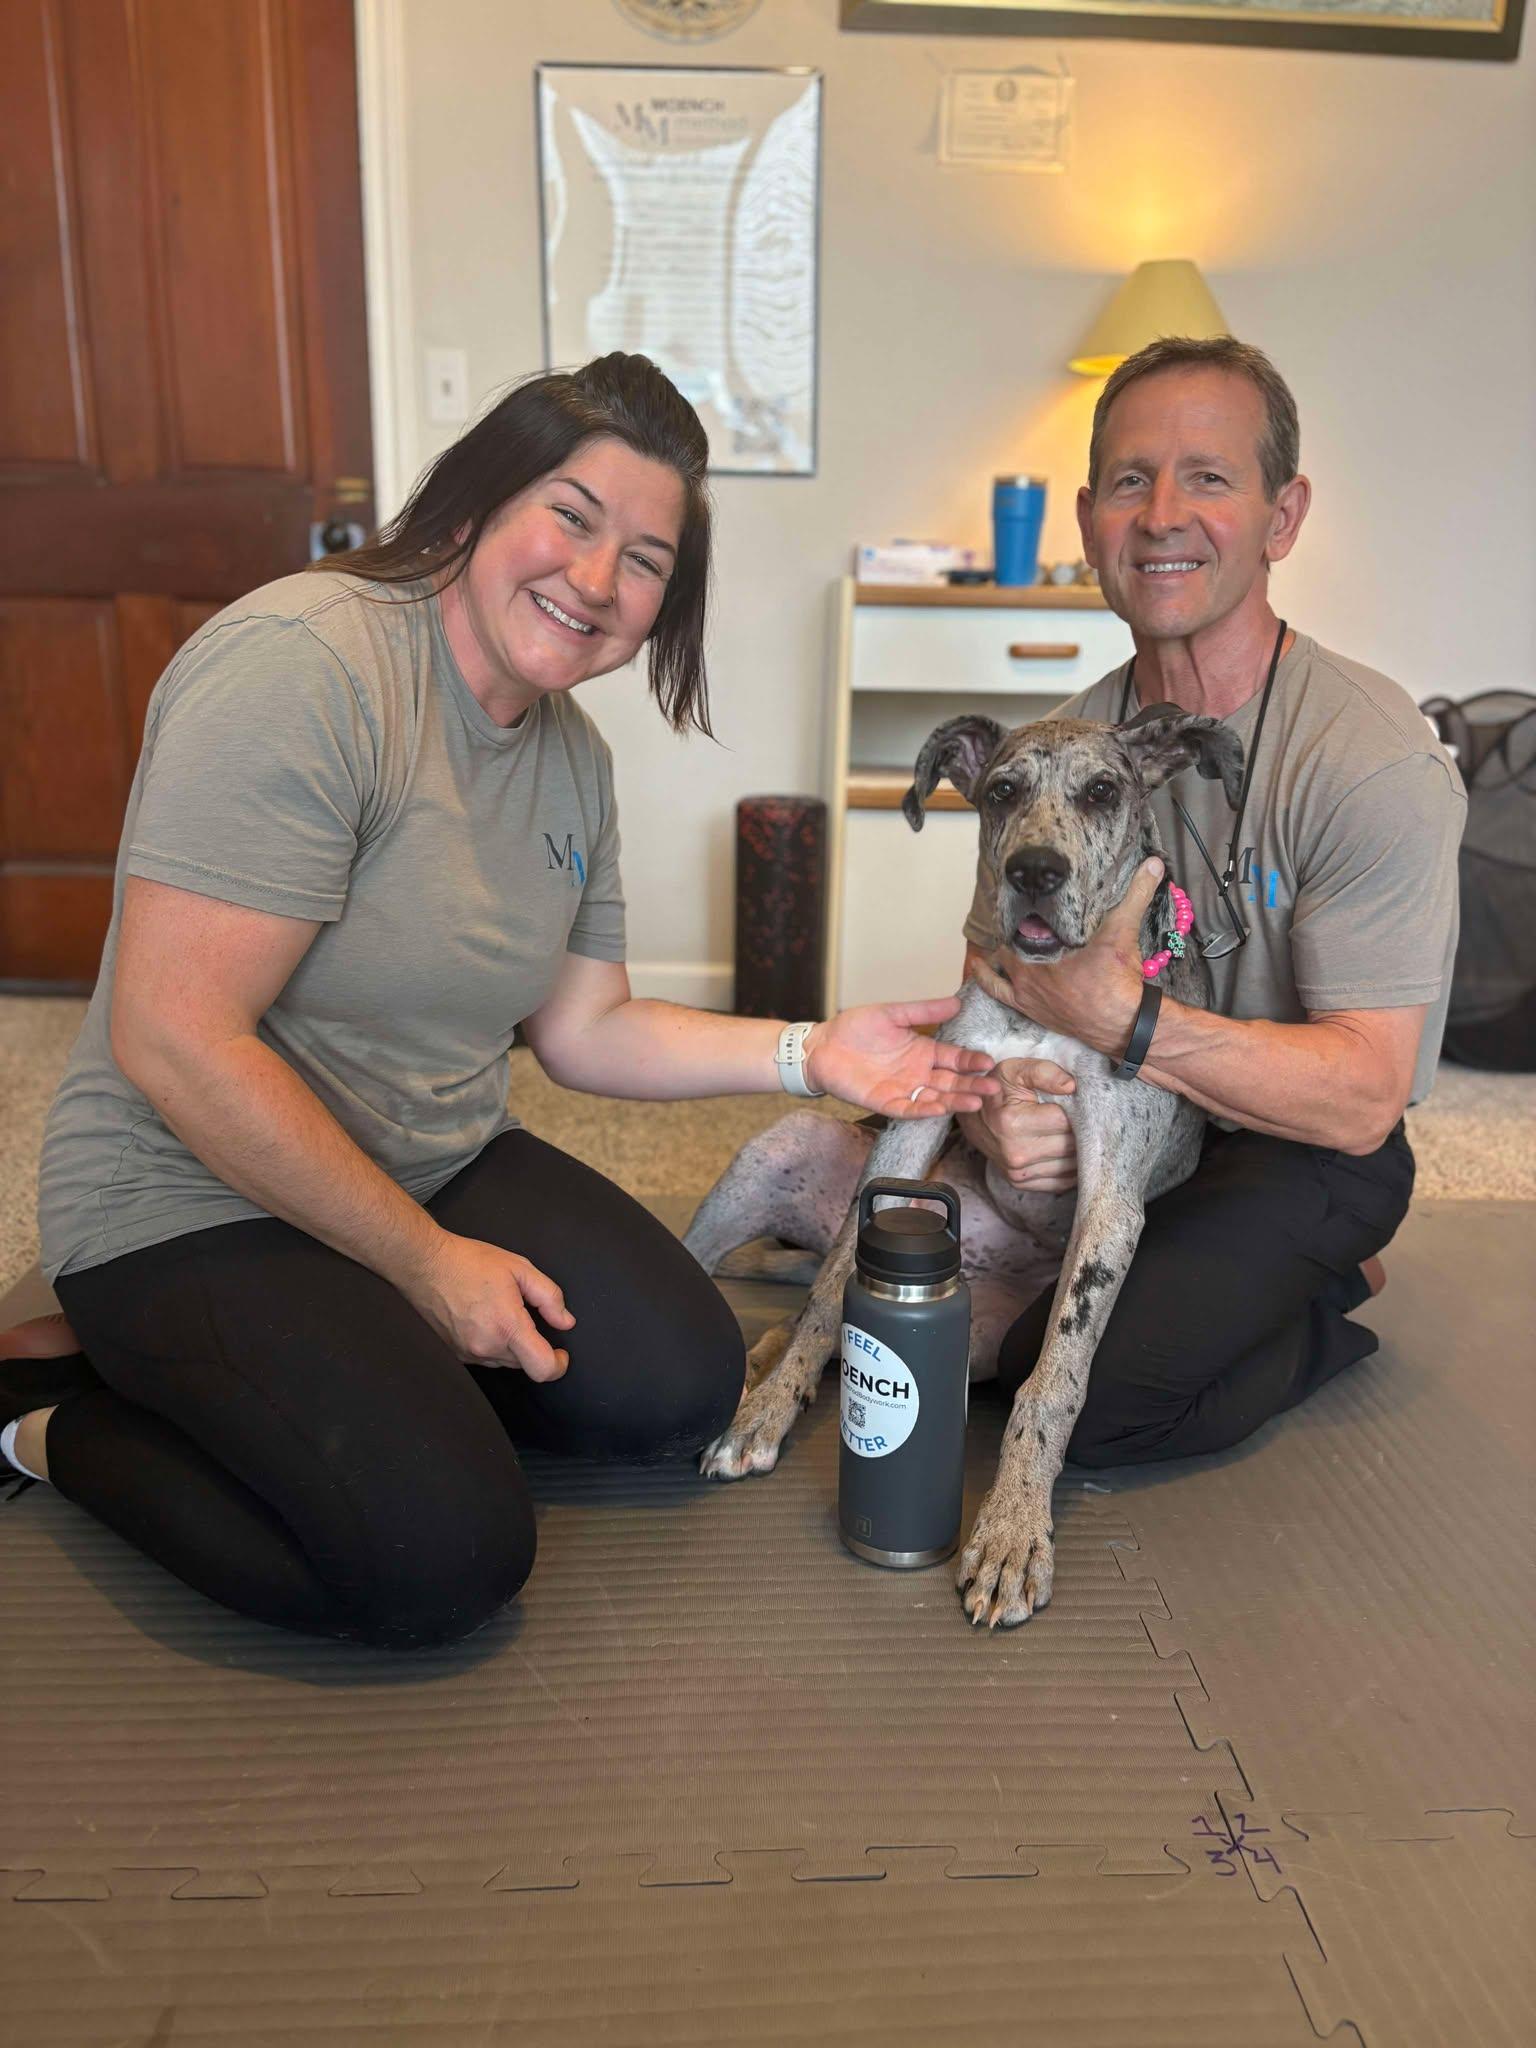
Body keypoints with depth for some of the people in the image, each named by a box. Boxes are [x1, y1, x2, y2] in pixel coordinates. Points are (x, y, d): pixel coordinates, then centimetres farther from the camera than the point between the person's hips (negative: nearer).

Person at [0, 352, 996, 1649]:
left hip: (442, 1170, 8)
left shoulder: (574, 758, 4)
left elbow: (582, 1029, 8)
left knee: (685, 1386, 0)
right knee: (443, 1561, -20)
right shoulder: (303, 666, -23)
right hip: (200, 1204, -8)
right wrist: (430, 1263, -18)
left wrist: (810, 1055, -5)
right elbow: (173, 1043, -26)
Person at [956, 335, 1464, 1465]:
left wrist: (1119, 1015, -35)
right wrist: (992, 1106, -26)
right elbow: (990, 986, -3)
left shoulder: (1375, 759, -22)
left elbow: (1361, 1100, -25)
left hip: (1299, 1150, -6)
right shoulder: (1069, 741, -4)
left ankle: (1325, 1306, 6)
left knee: (1079, 1401, -22)